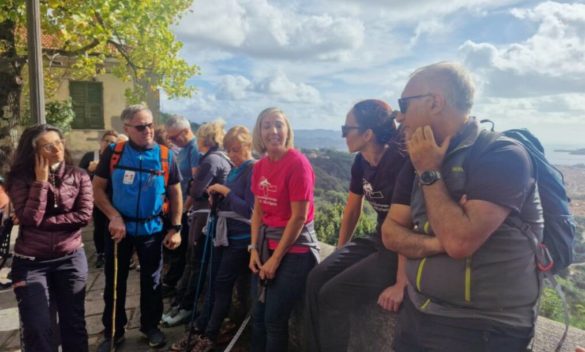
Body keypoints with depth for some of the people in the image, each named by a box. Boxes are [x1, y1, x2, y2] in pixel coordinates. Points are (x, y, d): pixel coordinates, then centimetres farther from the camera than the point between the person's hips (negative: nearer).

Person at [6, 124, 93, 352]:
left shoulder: (78, 176, -2)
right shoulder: (21, 179, -4)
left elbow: (84, 215, -11)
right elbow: (29, 218, -16)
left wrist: (45, 222, -14)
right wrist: (41, 181, -16)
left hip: (71, 258, 1)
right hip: (30, 261, -1)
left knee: (74, 323, 11)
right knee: (36, 328, 2)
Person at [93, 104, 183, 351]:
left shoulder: (165, 155, -4)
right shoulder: (113, 153, -5)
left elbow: (175, 193, 0)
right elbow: (97, 188, -3)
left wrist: (176, 228, -3)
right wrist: (114, 216, -16)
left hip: (152, 229, 0)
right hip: (119, 227, 0)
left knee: (151, 280, 13)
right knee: (115, 282, 12)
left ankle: (150, 326, 32)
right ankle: (113, 332, 30)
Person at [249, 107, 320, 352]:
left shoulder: (298, 162, -17)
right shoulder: (260, 166, 5)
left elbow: (299, 217, -17)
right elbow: (258, 211, 10)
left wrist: (276, 258, -12)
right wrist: (254, 249, 0)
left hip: (293, 250, -6)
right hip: (266, 245, 7)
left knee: (275, 319, 5)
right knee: (258, 315, 16)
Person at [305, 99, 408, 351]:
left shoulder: (398, 163, -24)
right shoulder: (361, 162, 1)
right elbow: (352, 210, 12)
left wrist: (401, 285, -24)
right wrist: (340, 252, 16)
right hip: (379, 241, 8)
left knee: (333, 295, -14)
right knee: (317, 278, -3)